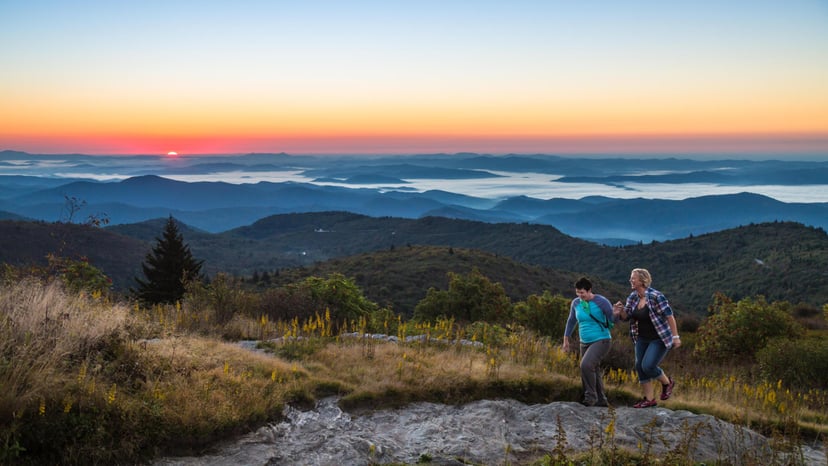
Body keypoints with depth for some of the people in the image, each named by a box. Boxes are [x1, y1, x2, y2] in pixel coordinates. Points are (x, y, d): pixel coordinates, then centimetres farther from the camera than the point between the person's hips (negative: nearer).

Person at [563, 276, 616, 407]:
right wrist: (566, 340, 19)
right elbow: (571, 321, 15)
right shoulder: (576, 303, 1)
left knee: (586, 365, -25)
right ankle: (601, 401, 26)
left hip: (601, 341, -6)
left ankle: (591, 396, -10)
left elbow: (613, 319, -13)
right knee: (593, 372, 11)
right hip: (585, 343, 6)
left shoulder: (601, 301, -15)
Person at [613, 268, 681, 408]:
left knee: (648, 366, -14)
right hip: (643, 339, 7)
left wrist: (675, 336, -20)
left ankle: (667, 383, 16)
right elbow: (626, 317, 4)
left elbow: (669, 316, -19)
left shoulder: (656, 296, -22)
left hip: (660, 339, -7)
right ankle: (649, 399, 14)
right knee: (640, 367, 3)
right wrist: (620, 312, -19)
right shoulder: (633, 297, -1)